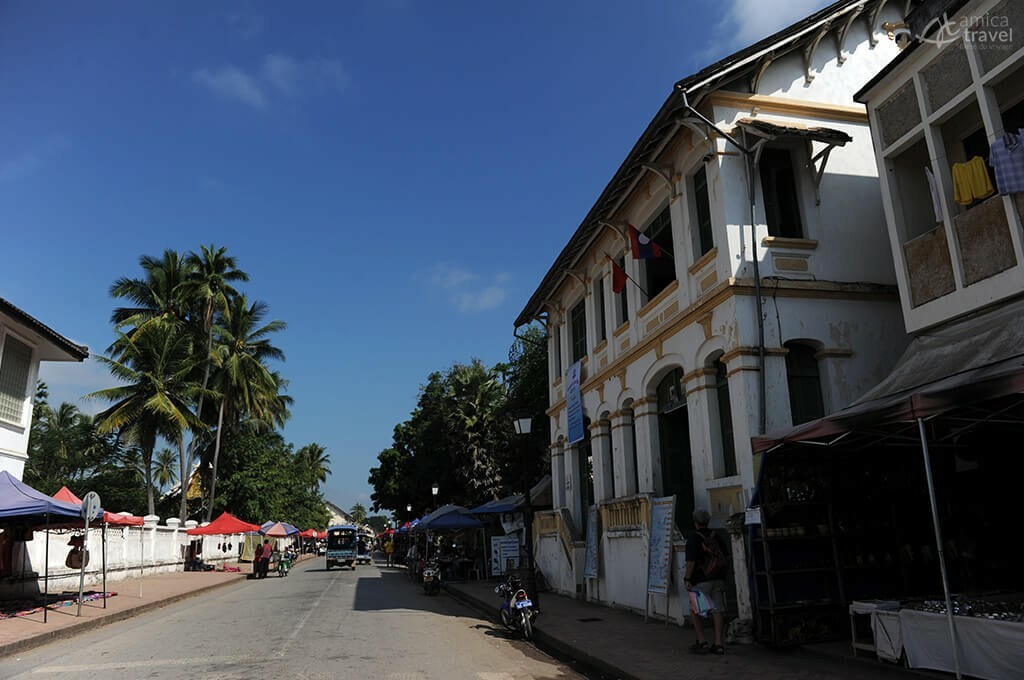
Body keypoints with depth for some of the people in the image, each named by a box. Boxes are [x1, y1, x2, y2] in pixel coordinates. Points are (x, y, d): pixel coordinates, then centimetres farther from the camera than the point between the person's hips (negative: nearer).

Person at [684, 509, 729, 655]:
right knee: (716, 611, 8)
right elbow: (724, 557, 14)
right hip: (718, 580, 6)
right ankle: (718, 644, 9)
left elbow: (691, 561, -19)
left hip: (701, 581, -6)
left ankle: (702, 642, 5)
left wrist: (687, 579, -12)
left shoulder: (693, 538, -13)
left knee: (695, 612, 8)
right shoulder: (716, 536, 7)